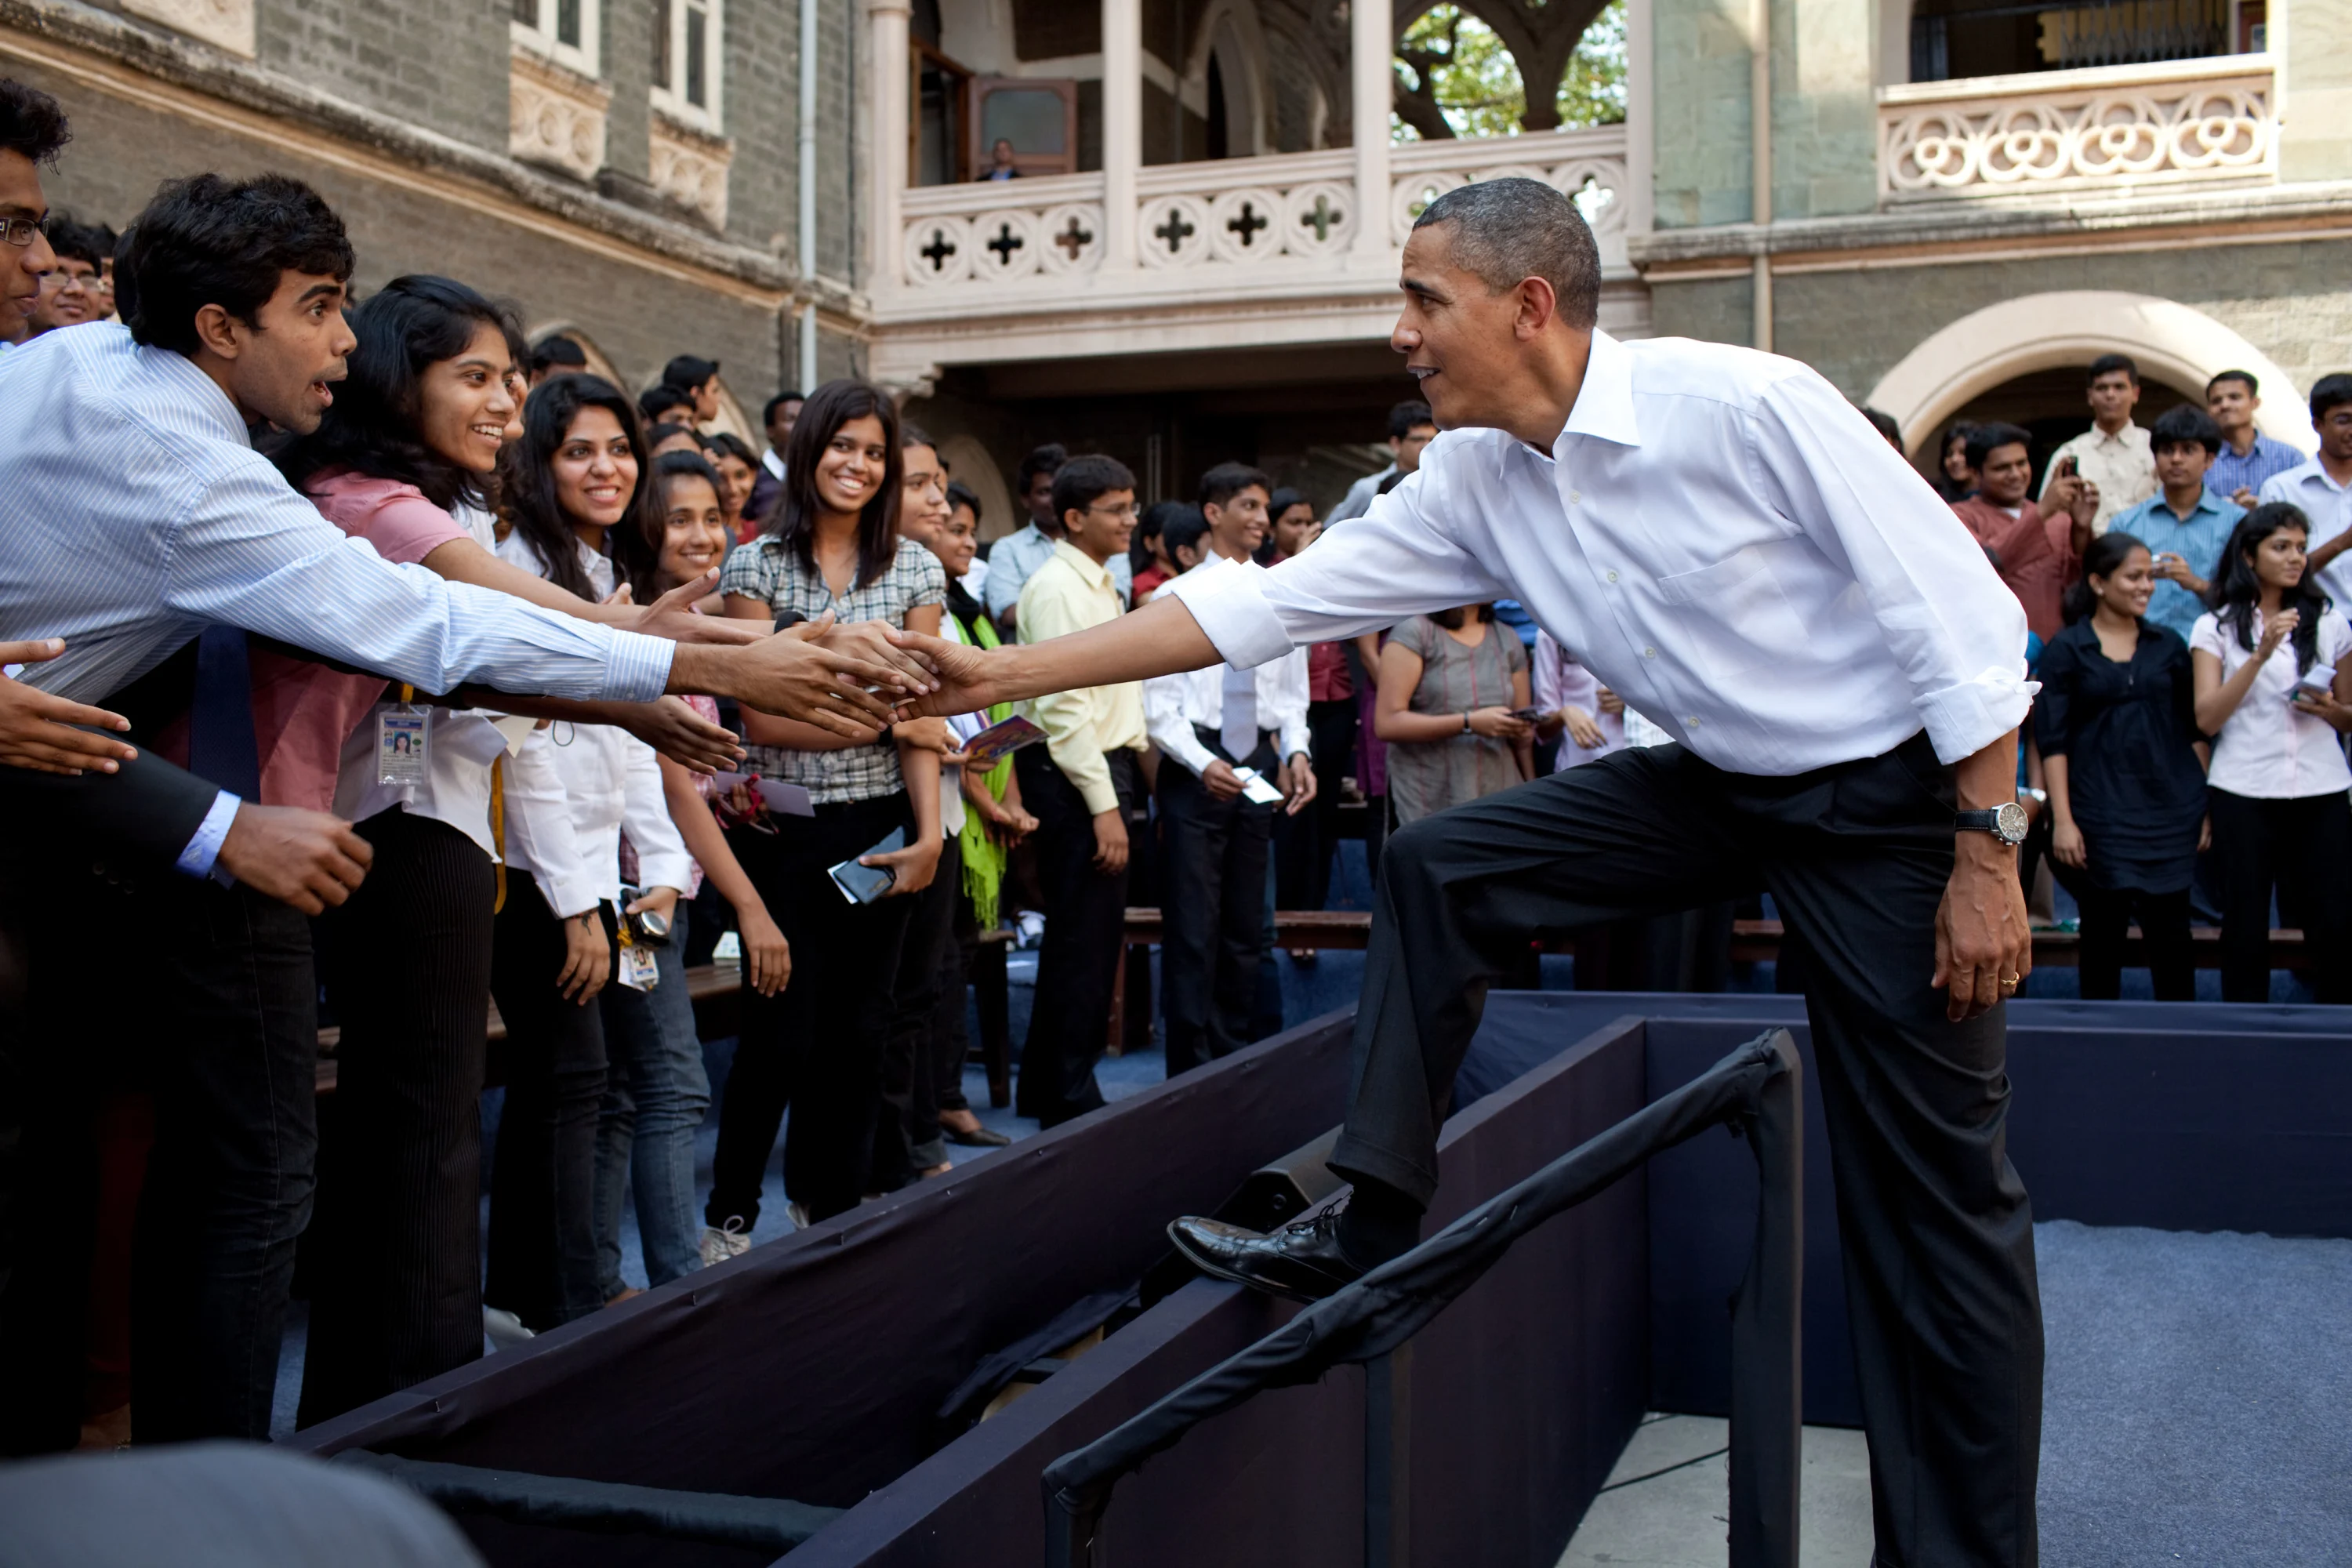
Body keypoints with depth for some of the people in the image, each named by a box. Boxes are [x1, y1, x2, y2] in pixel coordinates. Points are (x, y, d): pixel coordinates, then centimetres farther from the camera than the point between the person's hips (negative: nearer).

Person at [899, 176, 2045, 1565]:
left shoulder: (1744, 407, -24)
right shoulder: (1477, 482, -5)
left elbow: (1962, 614, -19)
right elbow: (1266, 604, -5)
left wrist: (1986, 855, -19)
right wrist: (1005, 675, -8)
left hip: (1893, 791, -6)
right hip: (1724, 779, 6)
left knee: (1932, 1190, -2)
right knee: (1438, 870, -3)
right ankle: (1369, 1240, 4)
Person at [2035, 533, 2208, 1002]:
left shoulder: (2168, 644, 9)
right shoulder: (2065, 650, 0)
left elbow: (2195, 729, 12)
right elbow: (2052, 740, -4)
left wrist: (2205, 804, 6)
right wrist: (2062, 819, -10)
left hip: (2170, 810, 3)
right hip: (2101, 815, -2)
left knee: (2170, 929, 4)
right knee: (2103, 929, 3)